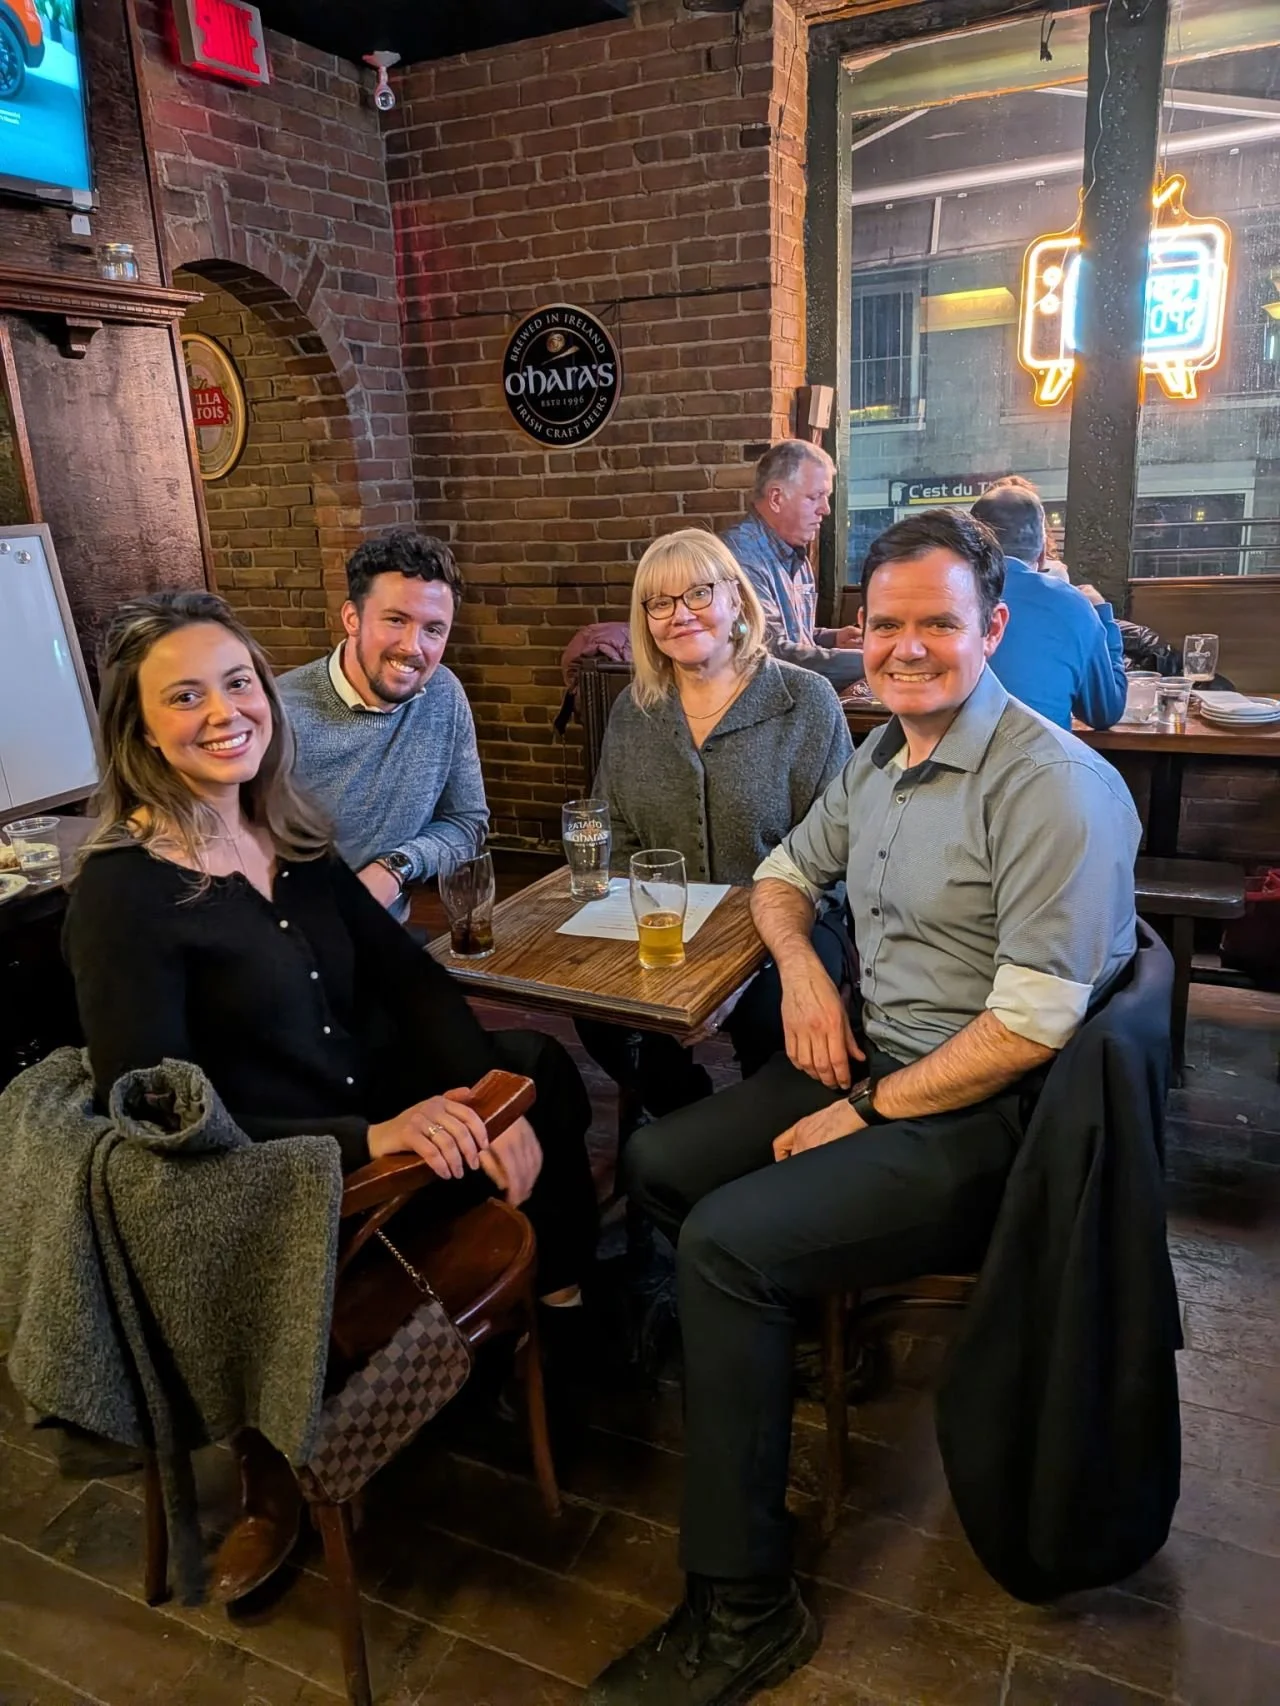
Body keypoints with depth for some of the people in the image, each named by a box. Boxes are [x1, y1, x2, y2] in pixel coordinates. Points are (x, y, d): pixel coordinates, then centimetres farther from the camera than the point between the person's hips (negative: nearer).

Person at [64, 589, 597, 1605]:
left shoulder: (293, 840, 3)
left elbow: (410, 979, 2)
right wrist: (367, 1137, -28)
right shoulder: (121, 892, -16)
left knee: (544, 1072, -4)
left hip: (389, 1116, 6)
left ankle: (560, 1318, 20)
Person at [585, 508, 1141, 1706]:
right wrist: (799, 965, 0)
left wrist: (868, 1111, -17)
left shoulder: (1052, 784, -18)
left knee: (725, 1242, -21)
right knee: (656, 1163, 4)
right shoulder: (879, 758, 9)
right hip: (871, 1065, 9)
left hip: (982, 1114, -8)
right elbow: (784, 874, 21)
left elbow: (1033, 1025, -22)